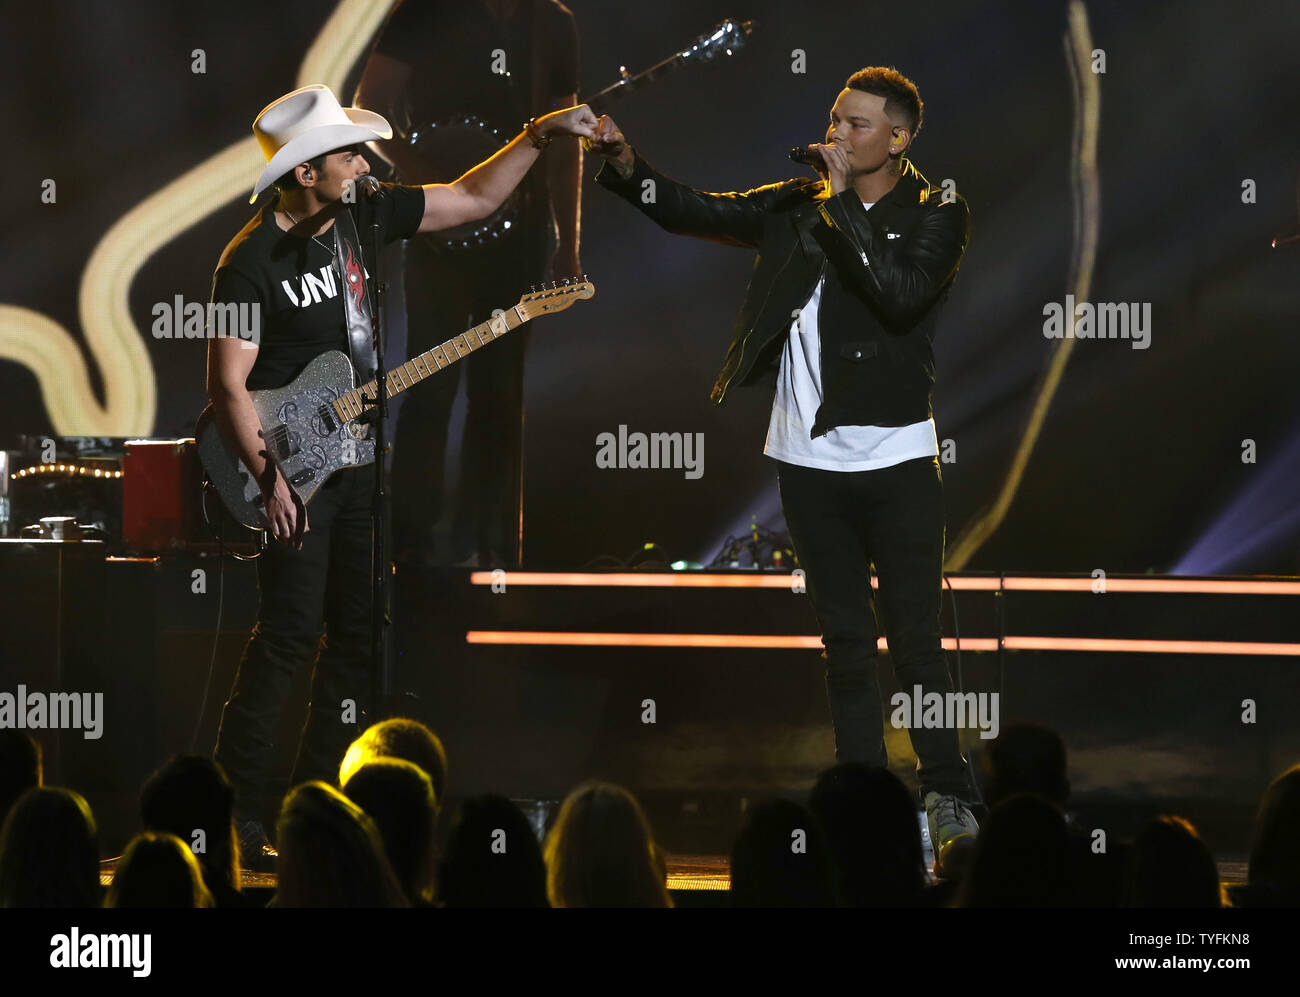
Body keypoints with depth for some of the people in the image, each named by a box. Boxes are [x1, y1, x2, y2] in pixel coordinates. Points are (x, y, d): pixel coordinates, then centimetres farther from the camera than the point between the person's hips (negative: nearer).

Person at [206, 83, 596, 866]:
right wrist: (270, 479, -22)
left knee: (359, 634, 7)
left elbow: (475, 198, 15)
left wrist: (540, 135, 6)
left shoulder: (364, 219, 6)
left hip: (358, 463, 7)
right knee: (290, 632, -12)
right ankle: (237, 813, -6)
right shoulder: (252, 262, -13)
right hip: (294, 468, -7)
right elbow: (229, 384, -15)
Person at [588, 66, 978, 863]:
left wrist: (841, 203, -18)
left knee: (914, 634, -3)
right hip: (812, 459, 4)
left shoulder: (936, 215, -4)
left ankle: (948, 795, 7)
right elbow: (696, 213, 6)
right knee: (846, 638, 9)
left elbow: (901, 293, -21)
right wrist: (626, 164, -10)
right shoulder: (800, 204, 7)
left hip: (897, 457, -4)